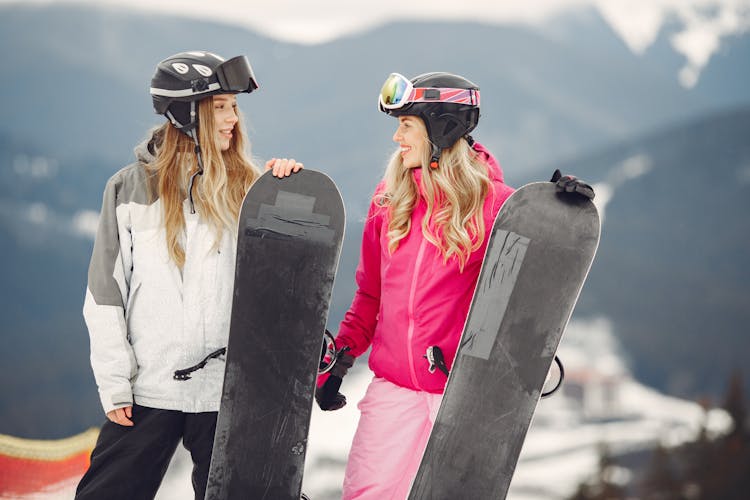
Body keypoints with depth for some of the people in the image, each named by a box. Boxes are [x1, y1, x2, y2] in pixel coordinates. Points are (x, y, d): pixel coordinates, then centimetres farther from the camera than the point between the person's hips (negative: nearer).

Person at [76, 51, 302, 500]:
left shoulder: (249, 185, 4)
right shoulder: (132, 188, 0)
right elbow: (105, 294, 1)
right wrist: (114, 383, -3)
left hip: (228, 391, 1)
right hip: (147, 390, -1)